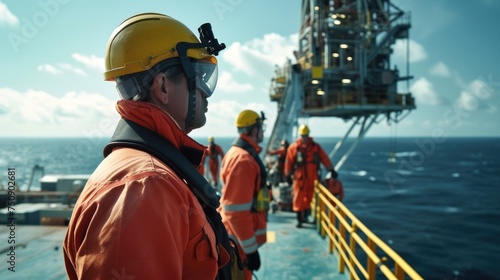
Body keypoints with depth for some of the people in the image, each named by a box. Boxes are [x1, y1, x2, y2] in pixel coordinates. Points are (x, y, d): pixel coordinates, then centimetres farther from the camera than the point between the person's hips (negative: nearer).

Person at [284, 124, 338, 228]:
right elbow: (289, 162, 0)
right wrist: (288, 175, 3)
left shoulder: (315, 147, 5)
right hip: (299, 177, -2)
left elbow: (324, 159, 4)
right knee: (299, 198, 1)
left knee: (309, 197, 9)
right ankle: (299, 219, 7)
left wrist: (331, 170, 3)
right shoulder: (293, 147, -1)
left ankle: (305, 216, 22)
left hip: (312, 177, 2)